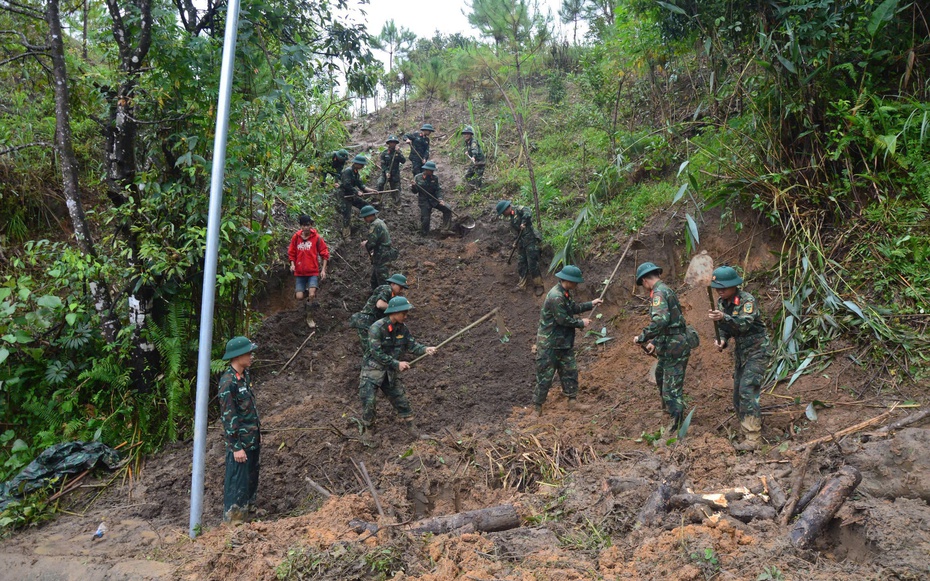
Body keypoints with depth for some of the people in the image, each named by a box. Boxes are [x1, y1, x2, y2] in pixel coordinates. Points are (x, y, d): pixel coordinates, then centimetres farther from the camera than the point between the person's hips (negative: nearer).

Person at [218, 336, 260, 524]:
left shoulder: (245, 375, 5)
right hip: (239, 441, -9)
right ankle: (232, 520, 17)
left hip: (252, 439, 9)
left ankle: (246, 513, 38)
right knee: (237, 482, 3)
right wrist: (236, 447, -19)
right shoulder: (228, 382, -21)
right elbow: (228, 417, -21)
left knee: (251, 479, 21)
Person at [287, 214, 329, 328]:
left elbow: (324, 254, -1)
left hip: (313, 272, -2)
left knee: (312, 295, -16)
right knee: (299, 297, -4)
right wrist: (292, 264, -6)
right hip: (300, 272, 2)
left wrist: (323, 269, -6)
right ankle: (306, 292, 34)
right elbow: (291, 252, 10)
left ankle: (309, 317, 6)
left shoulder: (317, 237, -8)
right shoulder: (296, 237, -1)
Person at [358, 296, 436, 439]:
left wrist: (424, 349, -20)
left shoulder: (402, 328, -2)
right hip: (372, 370, -6)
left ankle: (412, 429, 24)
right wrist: (397, 364, -23)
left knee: (400, 399, 11)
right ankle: (367, 431, 16)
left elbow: (411, 345, 0)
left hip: (390, 372, 6)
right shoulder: (377, 328, -22)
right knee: (368, 402, -4)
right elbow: (377, 353, -23)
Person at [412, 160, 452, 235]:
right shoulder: (418, 177, -5)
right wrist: (413, 186, -25)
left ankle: (447, 227, 6)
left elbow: (438, 190, -4)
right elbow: (415, 191, -2)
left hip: (434, 200, 3)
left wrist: (440, 199, -21)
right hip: (424, 202, -2)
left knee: (447, 209, -10)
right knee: (425, 218, -6)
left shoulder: (435, 178, -1)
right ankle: (424, 234, 18)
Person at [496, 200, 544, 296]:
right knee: (521, 264, 13)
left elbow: (528, 212, -26)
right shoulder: (512, 219, 20)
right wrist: (517, 242, 13)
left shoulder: (518, 209, -6)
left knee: (532, 264, -7)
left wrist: (524, 222, -32)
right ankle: (522, 284, 23)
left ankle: (538, 285, 2)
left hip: (531, 241, -9)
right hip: (522, 244, 9)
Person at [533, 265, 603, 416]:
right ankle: (537, 406, 9)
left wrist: (591, 304, 17)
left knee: (570, 371, 14)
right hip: (549, 343, -10)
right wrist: (581, 323, -9)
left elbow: (573, 307, 21)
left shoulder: (564, 293, 7)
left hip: (564, 342, 10)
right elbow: (563, 319, -23)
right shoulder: (556, 297, -25)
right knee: (545, 375, -1)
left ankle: (572, 401, 24)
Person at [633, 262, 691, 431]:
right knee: (660, 374, 29)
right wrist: (655, 342, 26)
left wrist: (642, 338, -22)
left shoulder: (658, 293, -16)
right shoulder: (666, 290, 16)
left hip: (674, 348, -11)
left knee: (672, 388, -9)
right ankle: (668, 408, 46)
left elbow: (660, 320, -32)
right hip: (672, 345, 11)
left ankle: (677, 422, -8)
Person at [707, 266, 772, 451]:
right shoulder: (721, 302, 3)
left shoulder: (747, 300, -20)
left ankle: (753, 439, -17)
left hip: (756, 350, -8)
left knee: (747, 391, -18)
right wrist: (722, 340, -11)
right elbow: (724, 327, 9)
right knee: (737, 395, 10)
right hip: (741, 351, 8)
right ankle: (748, 430, 24)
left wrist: (723, 317, -49)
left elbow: (745, 323, -34)